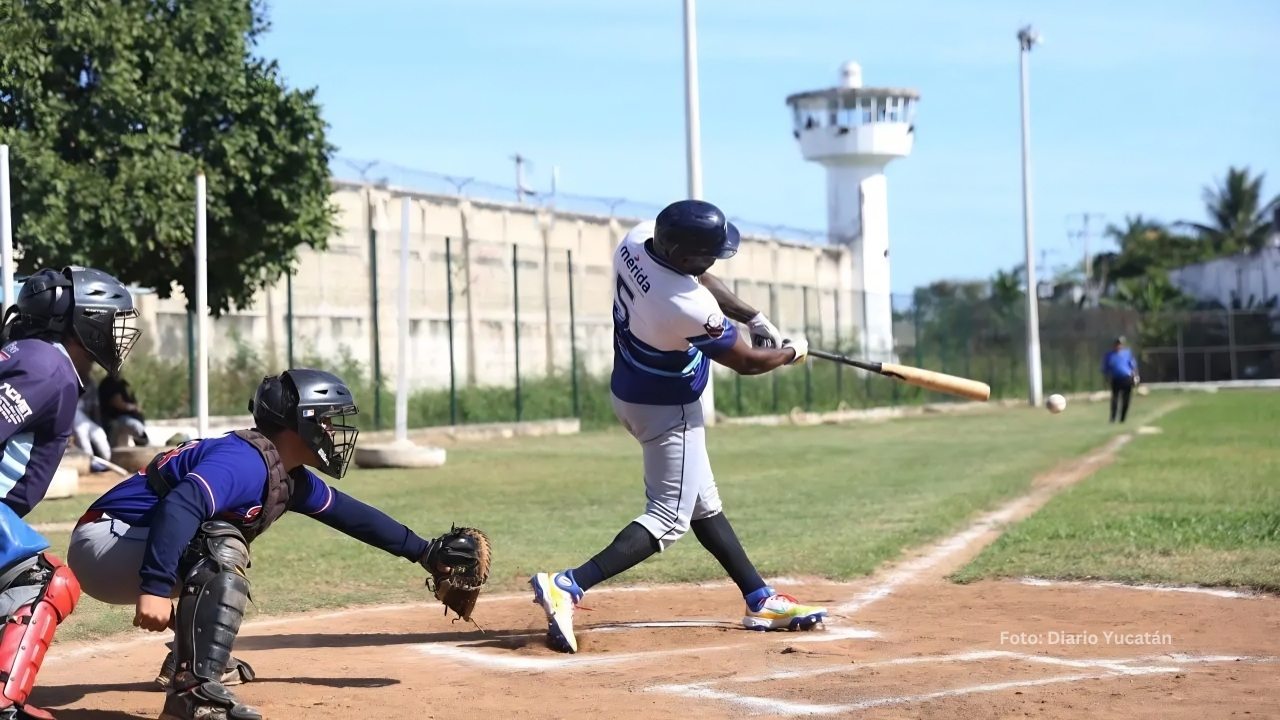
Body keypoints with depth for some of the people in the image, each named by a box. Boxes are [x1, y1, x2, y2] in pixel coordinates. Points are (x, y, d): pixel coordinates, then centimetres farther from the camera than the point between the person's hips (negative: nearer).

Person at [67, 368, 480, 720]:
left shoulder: (288, 477, 11)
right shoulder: (247, 461, -21)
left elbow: (349, 514, 24)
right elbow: (179, 507, -37)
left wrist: (423, 552, 27)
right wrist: (155, 589, -45)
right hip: (105, 543, -10)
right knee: (221, 550, -26)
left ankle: (188, 659, 32)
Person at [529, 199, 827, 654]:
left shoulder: (637, 240, -14)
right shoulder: (691, 309, -35)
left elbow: (695, 277, 7)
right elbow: (747, 362, -17)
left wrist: (755, 318, 6)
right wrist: (791, 353, 3)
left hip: (630, 391, 10)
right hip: (667, 410, -10)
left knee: (703, 503, 17)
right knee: (668, 519, -5)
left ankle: (760, 601, 28)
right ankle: (568, 586, -16)